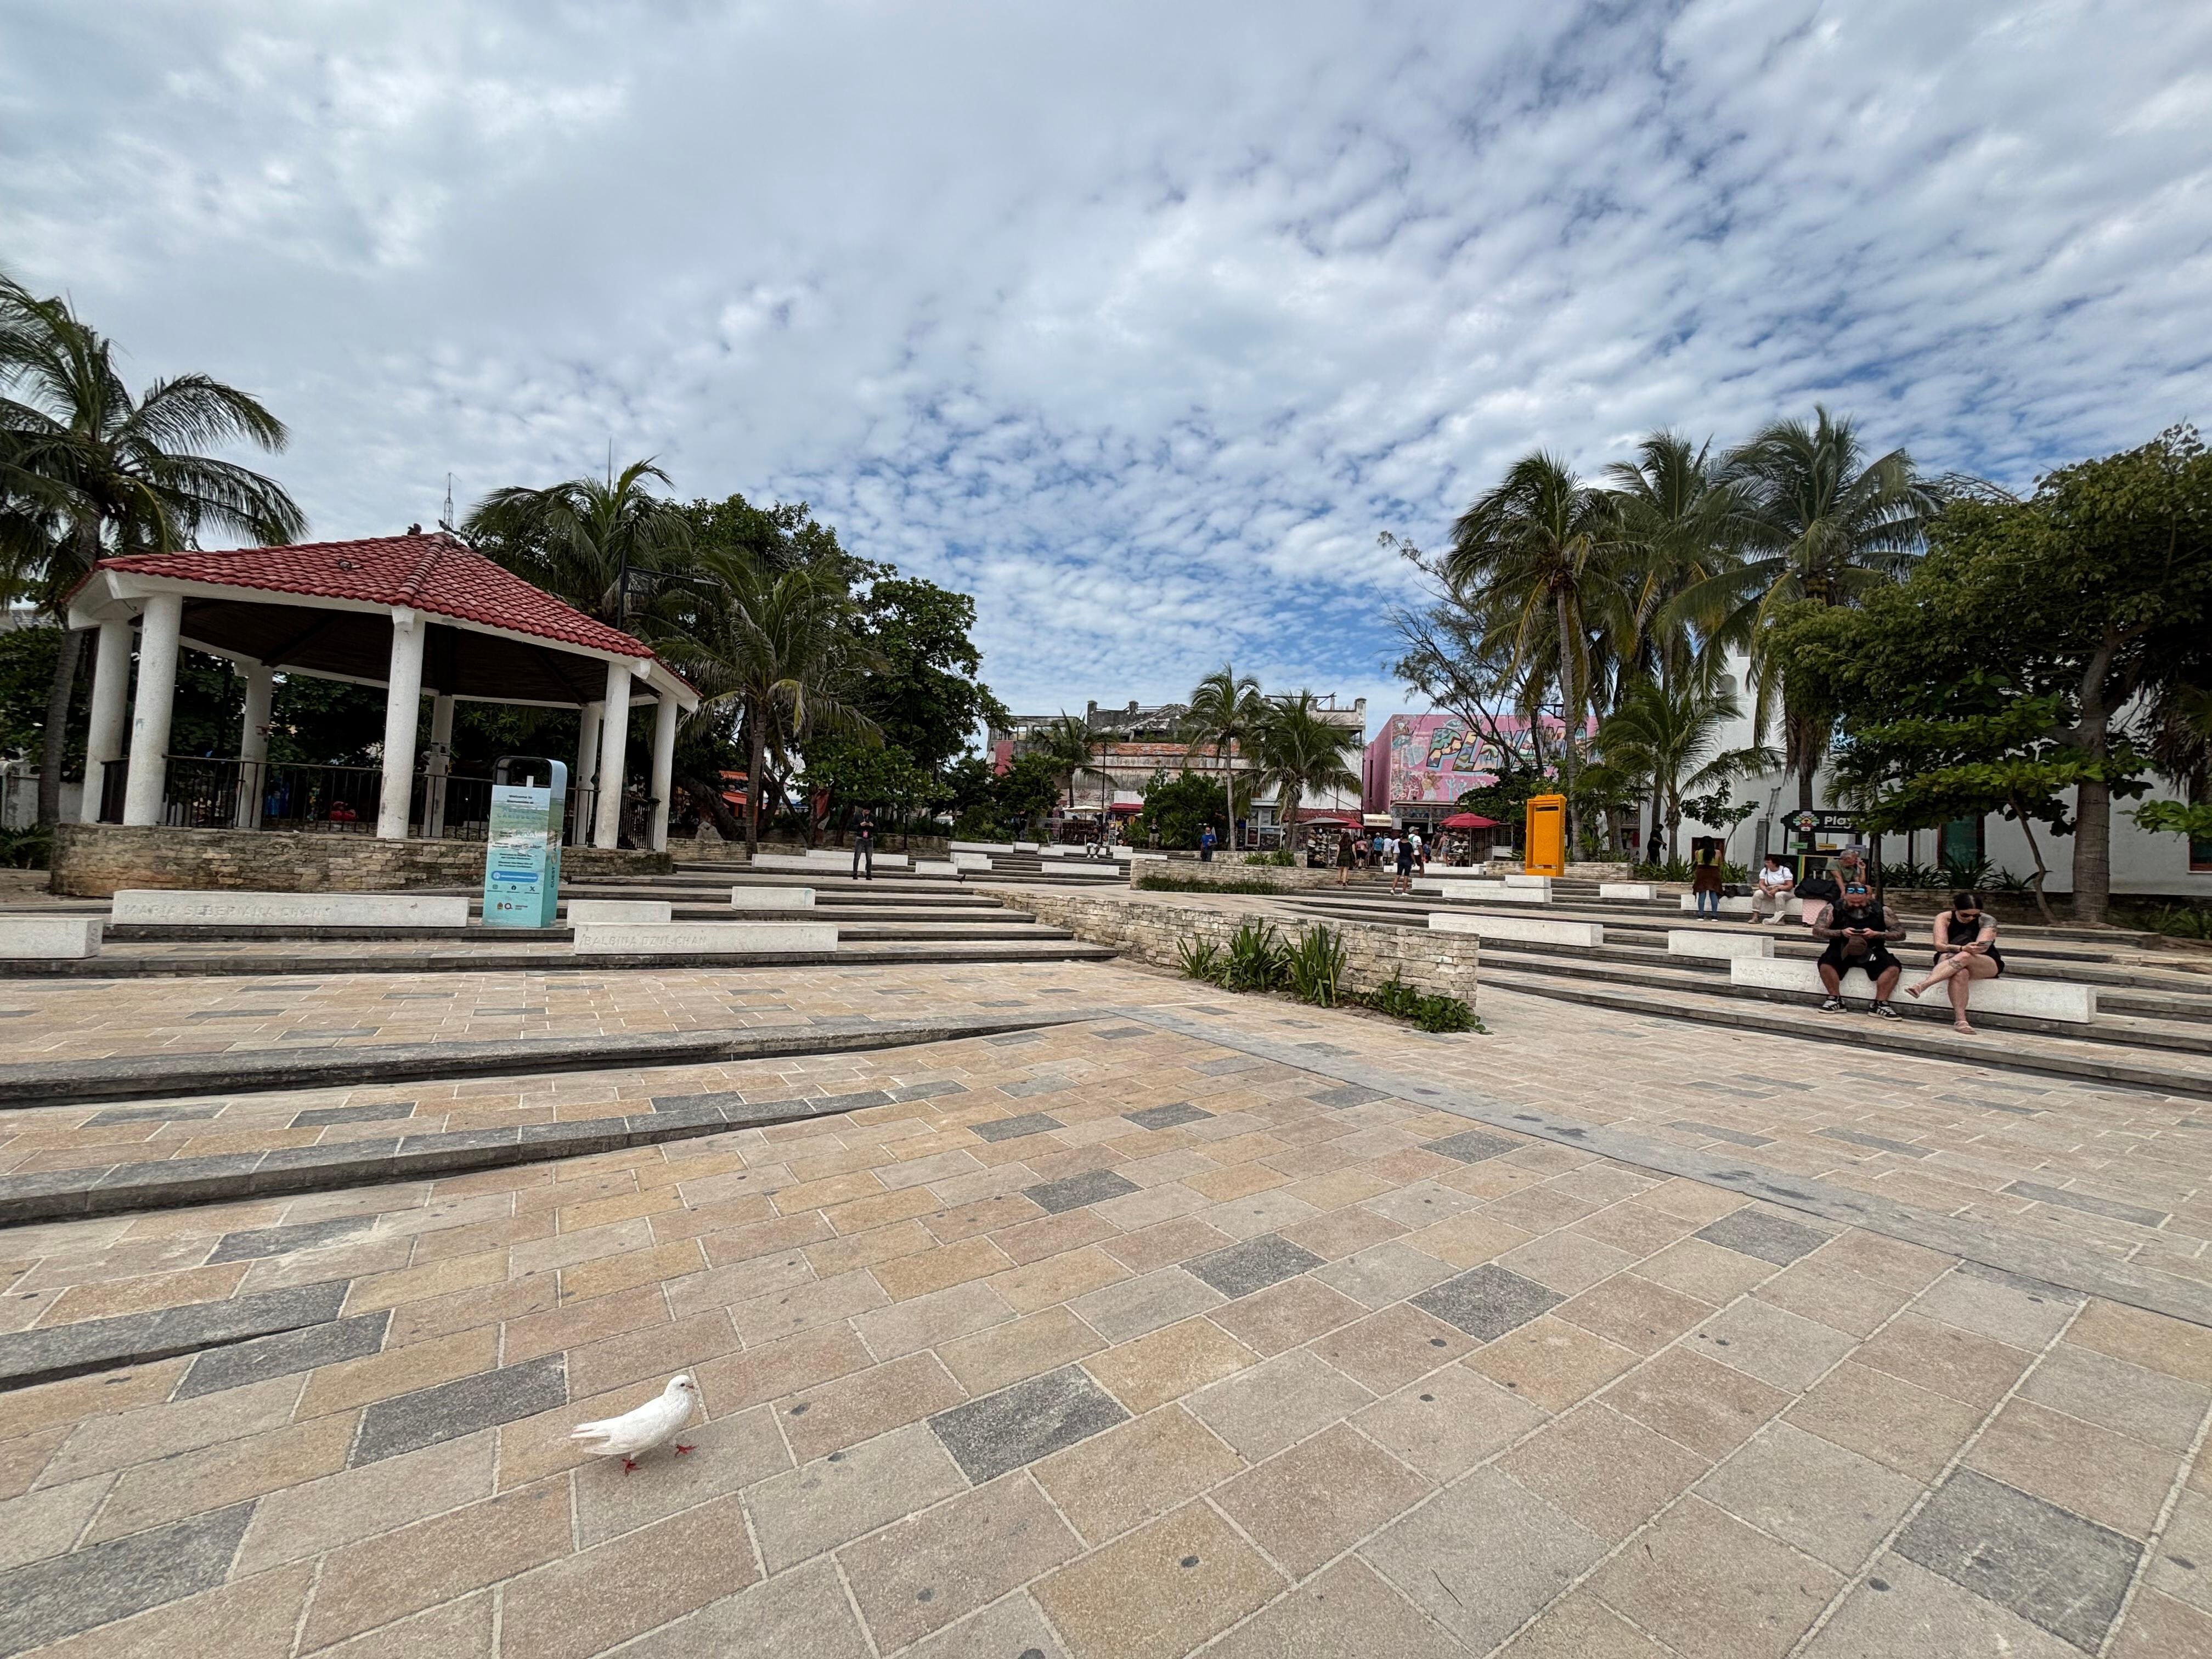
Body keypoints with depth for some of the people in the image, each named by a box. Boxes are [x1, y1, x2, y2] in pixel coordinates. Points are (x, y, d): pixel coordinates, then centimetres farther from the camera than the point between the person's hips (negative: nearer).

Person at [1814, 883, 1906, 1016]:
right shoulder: (1835, 909, -6)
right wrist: (1841, 932, -23)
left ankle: (1880, 1003, -6)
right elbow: (1816, 932, -8)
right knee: (1826, 964, -30)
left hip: (1871, 951, 1)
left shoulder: (1881, 911, -3)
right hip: (1841, 950, -1)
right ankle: (1835, 1000, -9)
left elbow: (1901, 934, -1)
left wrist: (1876, 934, -18)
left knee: (1893, 968, -25)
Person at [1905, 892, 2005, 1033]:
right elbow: (1939, 945, -18)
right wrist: (1962, 949, -37)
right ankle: (1960, 1020, -44)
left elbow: (1982, 947, -20)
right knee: (1960, 973, -37)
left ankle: (1921, 986, -52)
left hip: (1987, 965, 0)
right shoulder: (1944, 918, -5)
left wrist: (1966, 952, -40)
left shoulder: (1987, 921, -6)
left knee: (1964, 958, -37)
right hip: (1949, 960, 1)